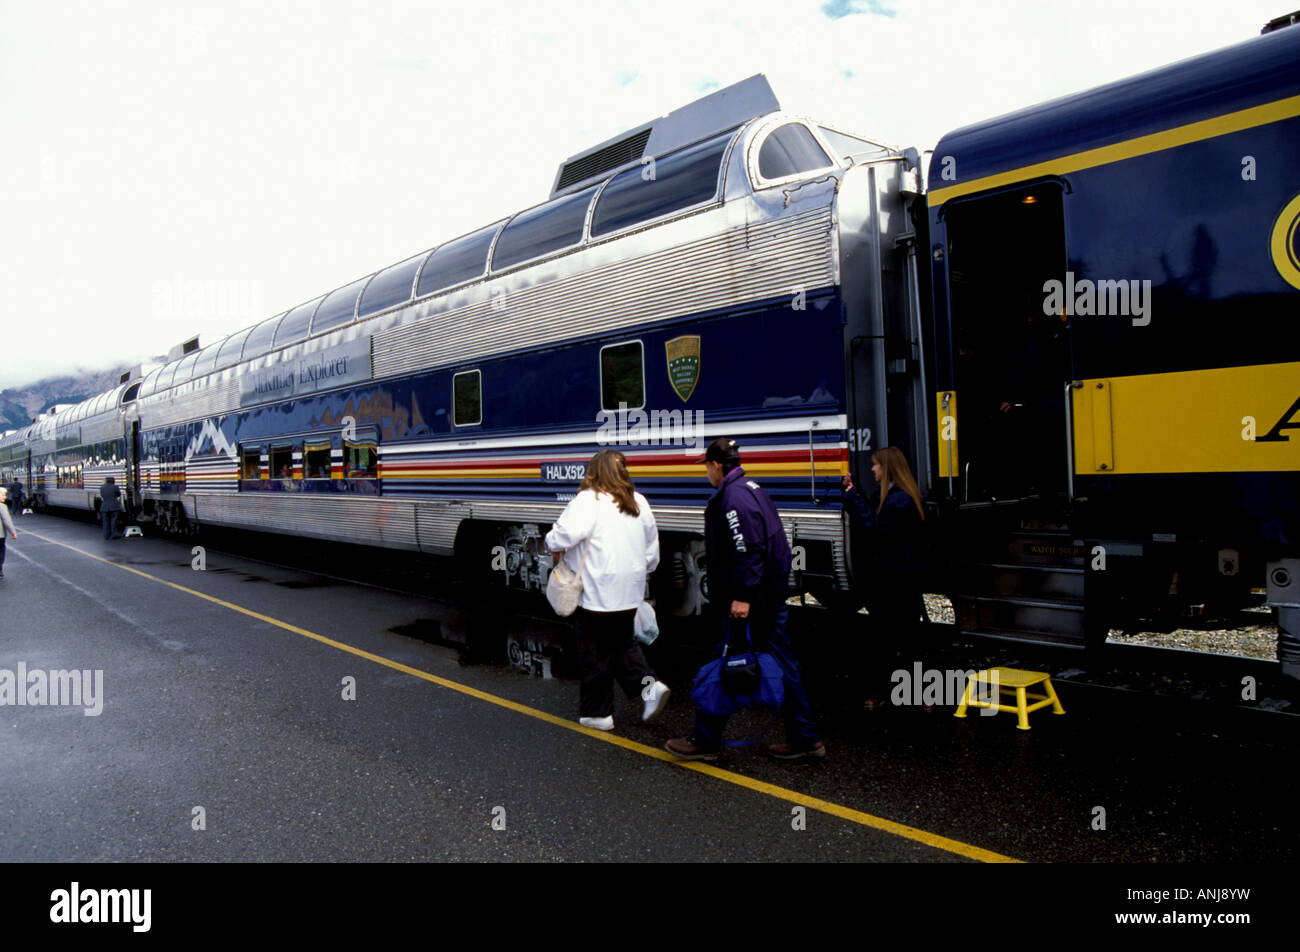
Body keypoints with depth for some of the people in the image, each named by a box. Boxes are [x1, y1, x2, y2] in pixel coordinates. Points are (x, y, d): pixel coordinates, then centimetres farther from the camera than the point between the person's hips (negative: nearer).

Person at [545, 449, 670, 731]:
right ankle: (649, 684, 5)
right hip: (630, 593, 6)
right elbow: (652, 550, 13)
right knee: (622, 643, 23)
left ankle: (597, 713, 17)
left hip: (598, 593, -6)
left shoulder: (588, 500, -14)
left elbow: (567, 531, -29)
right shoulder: (638, 502, 7)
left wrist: (554, 545, -8)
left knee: (595, 654, 7)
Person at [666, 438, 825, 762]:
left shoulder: (732, 496, -15)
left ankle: (705, 741, 11)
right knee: (781, 663, 12)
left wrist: (743, 596, -25)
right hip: (771, 594, 10)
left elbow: (747, 549, -24)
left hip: (750, 602, -10)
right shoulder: (752, 489, 16)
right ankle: (805, 739, 18)